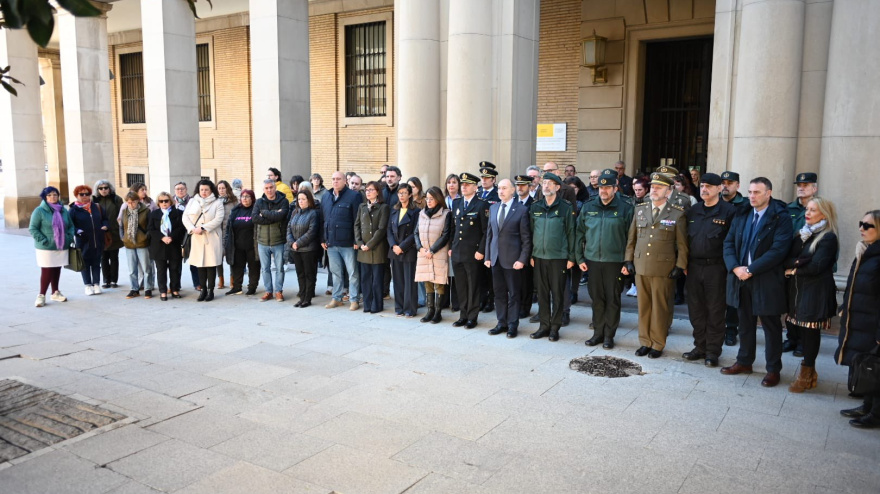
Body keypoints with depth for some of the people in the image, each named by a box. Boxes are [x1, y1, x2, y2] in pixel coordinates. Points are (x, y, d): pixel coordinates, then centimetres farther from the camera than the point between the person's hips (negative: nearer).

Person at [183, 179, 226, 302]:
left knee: (211, 264, -1)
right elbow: (185, 217, 6)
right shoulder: (192, 202, 12)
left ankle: (210, 290, 7)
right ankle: (203, 290, 15)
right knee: (200, 264, 6)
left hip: (212, 238, -3)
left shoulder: (217, 203, 2)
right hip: (197, 238, 3)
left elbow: (218, 220, -10)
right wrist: (192, 229, -12)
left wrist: (202, 228, -16)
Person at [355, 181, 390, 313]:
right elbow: (357, 225, 10)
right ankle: (367, 304, 15)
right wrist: (359, 243, -4)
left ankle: (376, 306, 9)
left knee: (377, 278, 0)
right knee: (365, 278, 7)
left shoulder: (383, 207, -2)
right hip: (363, 248, 5)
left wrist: (369, 244, -11)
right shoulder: (362, 207, 14)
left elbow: (382, 229, -9)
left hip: (377, 248, -5)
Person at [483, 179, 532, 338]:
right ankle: (502, 323, 22)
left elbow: (526, 238, -7)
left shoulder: (521, 210, -7)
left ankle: (513, 325, 14)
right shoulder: (493, 208, 10)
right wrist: (487, 256, 8)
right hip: (495, 258, 5)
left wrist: (522, 259, -13)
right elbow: (489, 233, 13)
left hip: (512, 259, -5)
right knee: (499, 293, 11)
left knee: (514, 294, 5)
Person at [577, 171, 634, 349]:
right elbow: (580, 234, 10)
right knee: (596, 299, 10)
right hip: (592, 261, 3)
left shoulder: (625, 209, -3)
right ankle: (598, 332, 22)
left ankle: (609, 335, 16)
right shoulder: (588, 207, 7)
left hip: (615, 262, -3)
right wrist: (580, 258, 5)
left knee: (613, 299, 5)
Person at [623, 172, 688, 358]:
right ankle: (645, 341, 21)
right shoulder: (640, 210, 9)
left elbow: (682, 244, -1)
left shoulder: (677, 214, -2)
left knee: (660, 308, 4)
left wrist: (680, 266, -6)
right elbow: (631, 238, 13)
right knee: (643, 306, 10)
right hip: (641, 266, 4)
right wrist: (629, 260, 8)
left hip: (663, 268, -3)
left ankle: (658, 344, 16)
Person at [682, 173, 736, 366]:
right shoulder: (694, 211, 12)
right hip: (694, 267, 5)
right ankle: (700, 347, 23)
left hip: (716, 268, -5)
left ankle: (713, 351, 14)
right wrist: (684, 263, 7)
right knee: (696, 310, 11)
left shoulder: (728, 211, -6)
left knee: (715, 311, 4)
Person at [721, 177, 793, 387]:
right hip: (741, 278, 5)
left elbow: (778, 249, -18)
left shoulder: (781, 218, -9)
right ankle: (744, 362, 29)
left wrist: (750, 270, -19)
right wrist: (735, 267, -11)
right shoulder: (741, 215, 8)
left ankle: (773, 369, 17)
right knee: (745, 323, 16)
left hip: (766, 281, -5)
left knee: (771, 326, 7)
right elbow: (729, 243, 6)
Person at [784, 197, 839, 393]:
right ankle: (810, 371, 25)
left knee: (810, 331, 0)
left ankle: (806, 374, 13)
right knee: (800, 329, 10)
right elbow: (787, 259, 1)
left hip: (816, 293, -6)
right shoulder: (801, 233, 12)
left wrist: (794, 270, -5)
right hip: (798, 290, 6)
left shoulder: (828, 238, -9)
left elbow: (816, 267, -16)